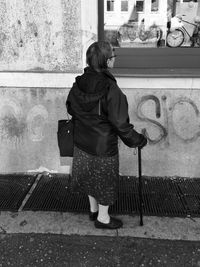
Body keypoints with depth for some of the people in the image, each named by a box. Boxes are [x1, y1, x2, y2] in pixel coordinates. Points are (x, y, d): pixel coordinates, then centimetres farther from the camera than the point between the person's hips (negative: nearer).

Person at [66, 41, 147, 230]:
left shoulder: (79, 83, -5)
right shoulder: (110, 89, -26)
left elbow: (70, 108, 10)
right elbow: (120, 124, -22)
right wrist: (138, 140, -8)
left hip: (82, 143, 7)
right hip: (103, 146, -6)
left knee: (91, 177, 25)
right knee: (106, 180, 15)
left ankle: (93, 210, 45)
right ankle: (102, 218, 34)